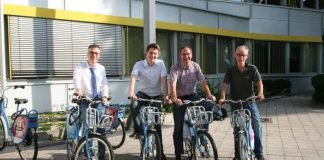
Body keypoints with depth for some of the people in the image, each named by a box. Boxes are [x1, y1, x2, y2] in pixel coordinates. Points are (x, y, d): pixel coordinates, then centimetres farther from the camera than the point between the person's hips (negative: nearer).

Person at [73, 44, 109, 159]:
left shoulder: (101, 68, 10)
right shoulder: (80, 67, -2)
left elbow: (104, 84, 2)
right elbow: (76, 78, -22)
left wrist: (105, 96, -17)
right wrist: (78, 89, -44)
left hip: (99, 101, 2)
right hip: (85, 101, -2)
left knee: (101, 127, -2)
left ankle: (102, 154, 8)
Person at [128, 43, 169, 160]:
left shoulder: (160, 63, -10)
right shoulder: (139, 64, -11)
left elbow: (163, 80, -18)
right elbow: (133, 78, -25)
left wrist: (166, 95, -31)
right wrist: (131, 93, -43)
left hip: (156, 95, 0)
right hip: (143, 93, 0)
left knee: (157, 123, -1)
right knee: (134, 105, -35)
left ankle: (160, 150, 11)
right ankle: (138, 130, -17)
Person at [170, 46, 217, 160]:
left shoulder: (195, 66, -3)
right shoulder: (175, 68, -14)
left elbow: (203, 82, -9)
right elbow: (173, 84, -29)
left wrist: (209, 95, -24)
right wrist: (174, 98, -45)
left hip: (192, 96, 3)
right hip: (180, 98, -3)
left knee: (210, 105, -21)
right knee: (179, 127, -3)